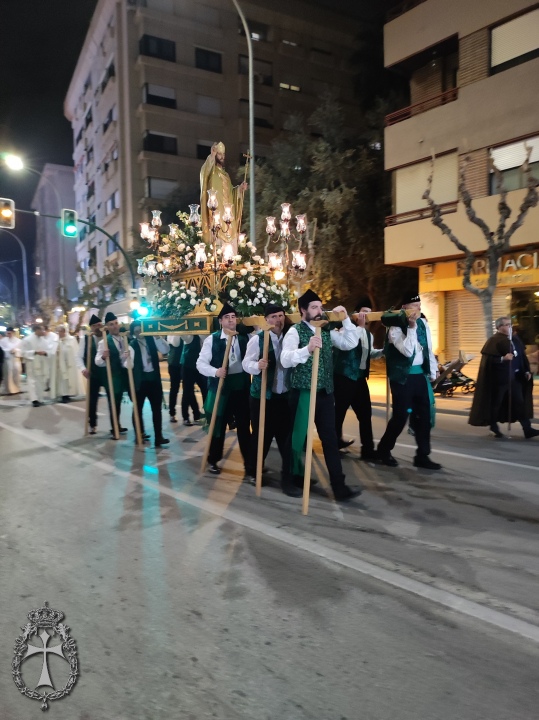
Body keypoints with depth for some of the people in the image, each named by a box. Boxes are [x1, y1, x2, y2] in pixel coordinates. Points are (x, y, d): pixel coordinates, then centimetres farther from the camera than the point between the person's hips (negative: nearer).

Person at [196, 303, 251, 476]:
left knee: (244, 427, 7)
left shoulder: (244, 338, 4)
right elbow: (201, 363, -6)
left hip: (242, 387, 2)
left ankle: (249, 465, 17)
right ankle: (213, 461, 29)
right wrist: (216, 371, -22)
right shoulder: (212, 339, -3)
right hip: (220, 388, -1)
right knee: (218, 426, 10)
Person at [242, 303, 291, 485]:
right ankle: (254, 471, 24)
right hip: (262, 395, -3)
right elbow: (246, 363, -10)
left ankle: (289, 472, 23)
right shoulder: (257, 339, -6)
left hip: (285, 395, 3)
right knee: (261, 435, 7)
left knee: (286, 434, 9)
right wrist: (257, 366, -29)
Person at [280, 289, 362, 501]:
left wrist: (345, 318, -2)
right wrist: (307, 349, -41)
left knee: (330, 438, 8)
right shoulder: (295, 331, -10)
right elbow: (285, 360, -24)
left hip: (325, 392, 6)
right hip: (302, 392, -6)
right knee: (297, 436, 8)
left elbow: (351, 343, 7)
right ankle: (291, 480, 26)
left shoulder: (326, 331, 11)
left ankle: (339, 487, 13)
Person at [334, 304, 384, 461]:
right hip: (344, 376, -8)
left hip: (360, 377, 8)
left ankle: (368, 449, 17)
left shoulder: (369, 335, 15)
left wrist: (384, 351, 11)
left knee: (365, 413, 8)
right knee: (339, 411, 1)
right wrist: (360, 326, -23)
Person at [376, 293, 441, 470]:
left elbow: (428, 349, 14)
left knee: (424, 415, 7)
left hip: (420, 374, 7)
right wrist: (411, 327, -24)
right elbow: (408, 351, -24)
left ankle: (422, 456, 18)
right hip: (403, 377, -6)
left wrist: (433, 372, 13)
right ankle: (383, 451, 16)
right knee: (401, 416, -4)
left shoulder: (423, 324, 8)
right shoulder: (396, 328, -12)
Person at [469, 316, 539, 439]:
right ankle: (494, 428, 19)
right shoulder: (493, 341, -11)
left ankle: (527, 429, 8)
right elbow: (488, 359, -18)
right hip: (499, 377, -7)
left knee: (520, 402, 6)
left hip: (515, 376, 7)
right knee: (496, 403, 5)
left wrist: (526, 371, 10)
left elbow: (522, 356, 16)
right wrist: (502, 359, -28)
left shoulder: (515, 339, 11)